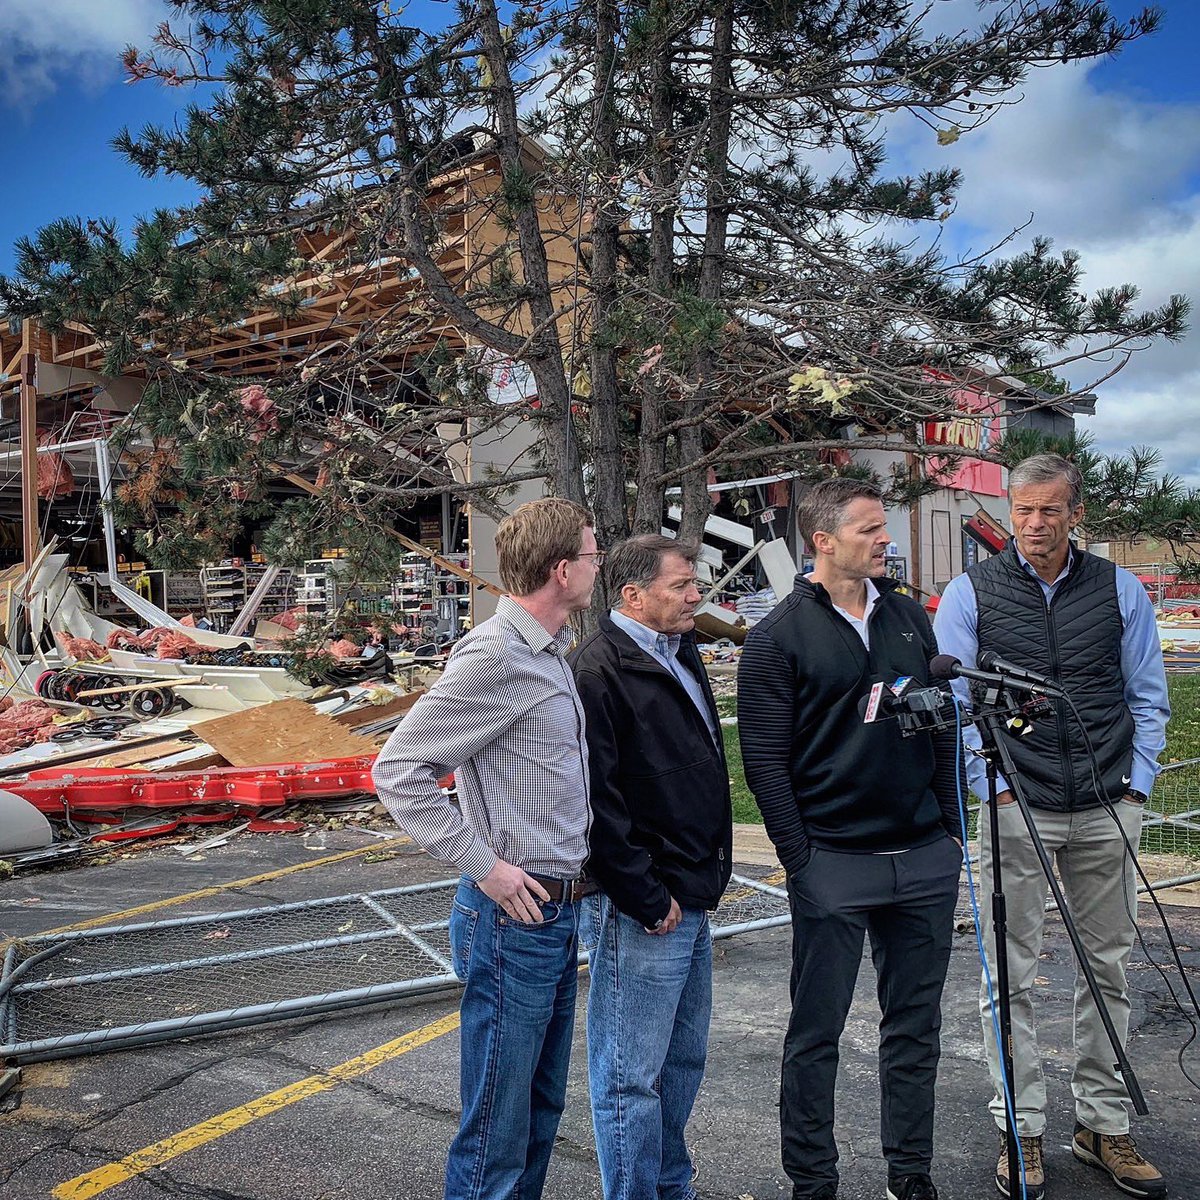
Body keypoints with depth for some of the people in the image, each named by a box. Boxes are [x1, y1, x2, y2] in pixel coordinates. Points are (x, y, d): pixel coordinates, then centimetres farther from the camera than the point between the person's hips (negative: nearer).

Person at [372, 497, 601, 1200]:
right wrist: (482, 864, -19)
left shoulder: (553, 653, 11)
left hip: (560, 914, 9)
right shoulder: (494, 657, -18)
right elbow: (399, 770, -19)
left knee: (542, 1109, 21)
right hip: (514, 914, -9)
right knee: (498, 1130, 4)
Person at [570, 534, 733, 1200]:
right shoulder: (599, 670, -17)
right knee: (632, 1076, 4)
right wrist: (647, 899, -18)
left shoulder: (681, 653, 12)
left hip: (690, 900, 10)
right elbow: (596, 801, -22)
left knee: (683, 1059, 22)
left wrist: (707, 875, 17)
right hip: (642, 911, -10)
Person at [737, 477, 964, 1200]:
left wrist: (953, 825, 10)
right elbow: (764, 759, -8)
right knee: (817, 1033, 7)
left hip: (928, 860, 5)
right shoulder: (777, 638, -7)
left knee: (916, 1026, 16)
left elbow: (944, 726, 14)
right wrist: (799, 857, -10)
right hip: (833, 866, -5)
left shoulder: (910, 615, 10)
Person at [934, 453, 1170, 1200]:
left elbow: (1148, 697, 11)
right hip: (1017, 807, -2)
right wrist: (993, 786, -7)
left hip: (1108, 810, 3)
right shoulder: (972, 593, 0)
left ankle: (1104, 1125, 26)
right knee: (1011, 975, 2)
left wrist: (1137, 783, 1)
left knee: (1109, 967, 11)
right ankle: (1022, 1131, 15)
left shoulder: (1120, 590, 6)